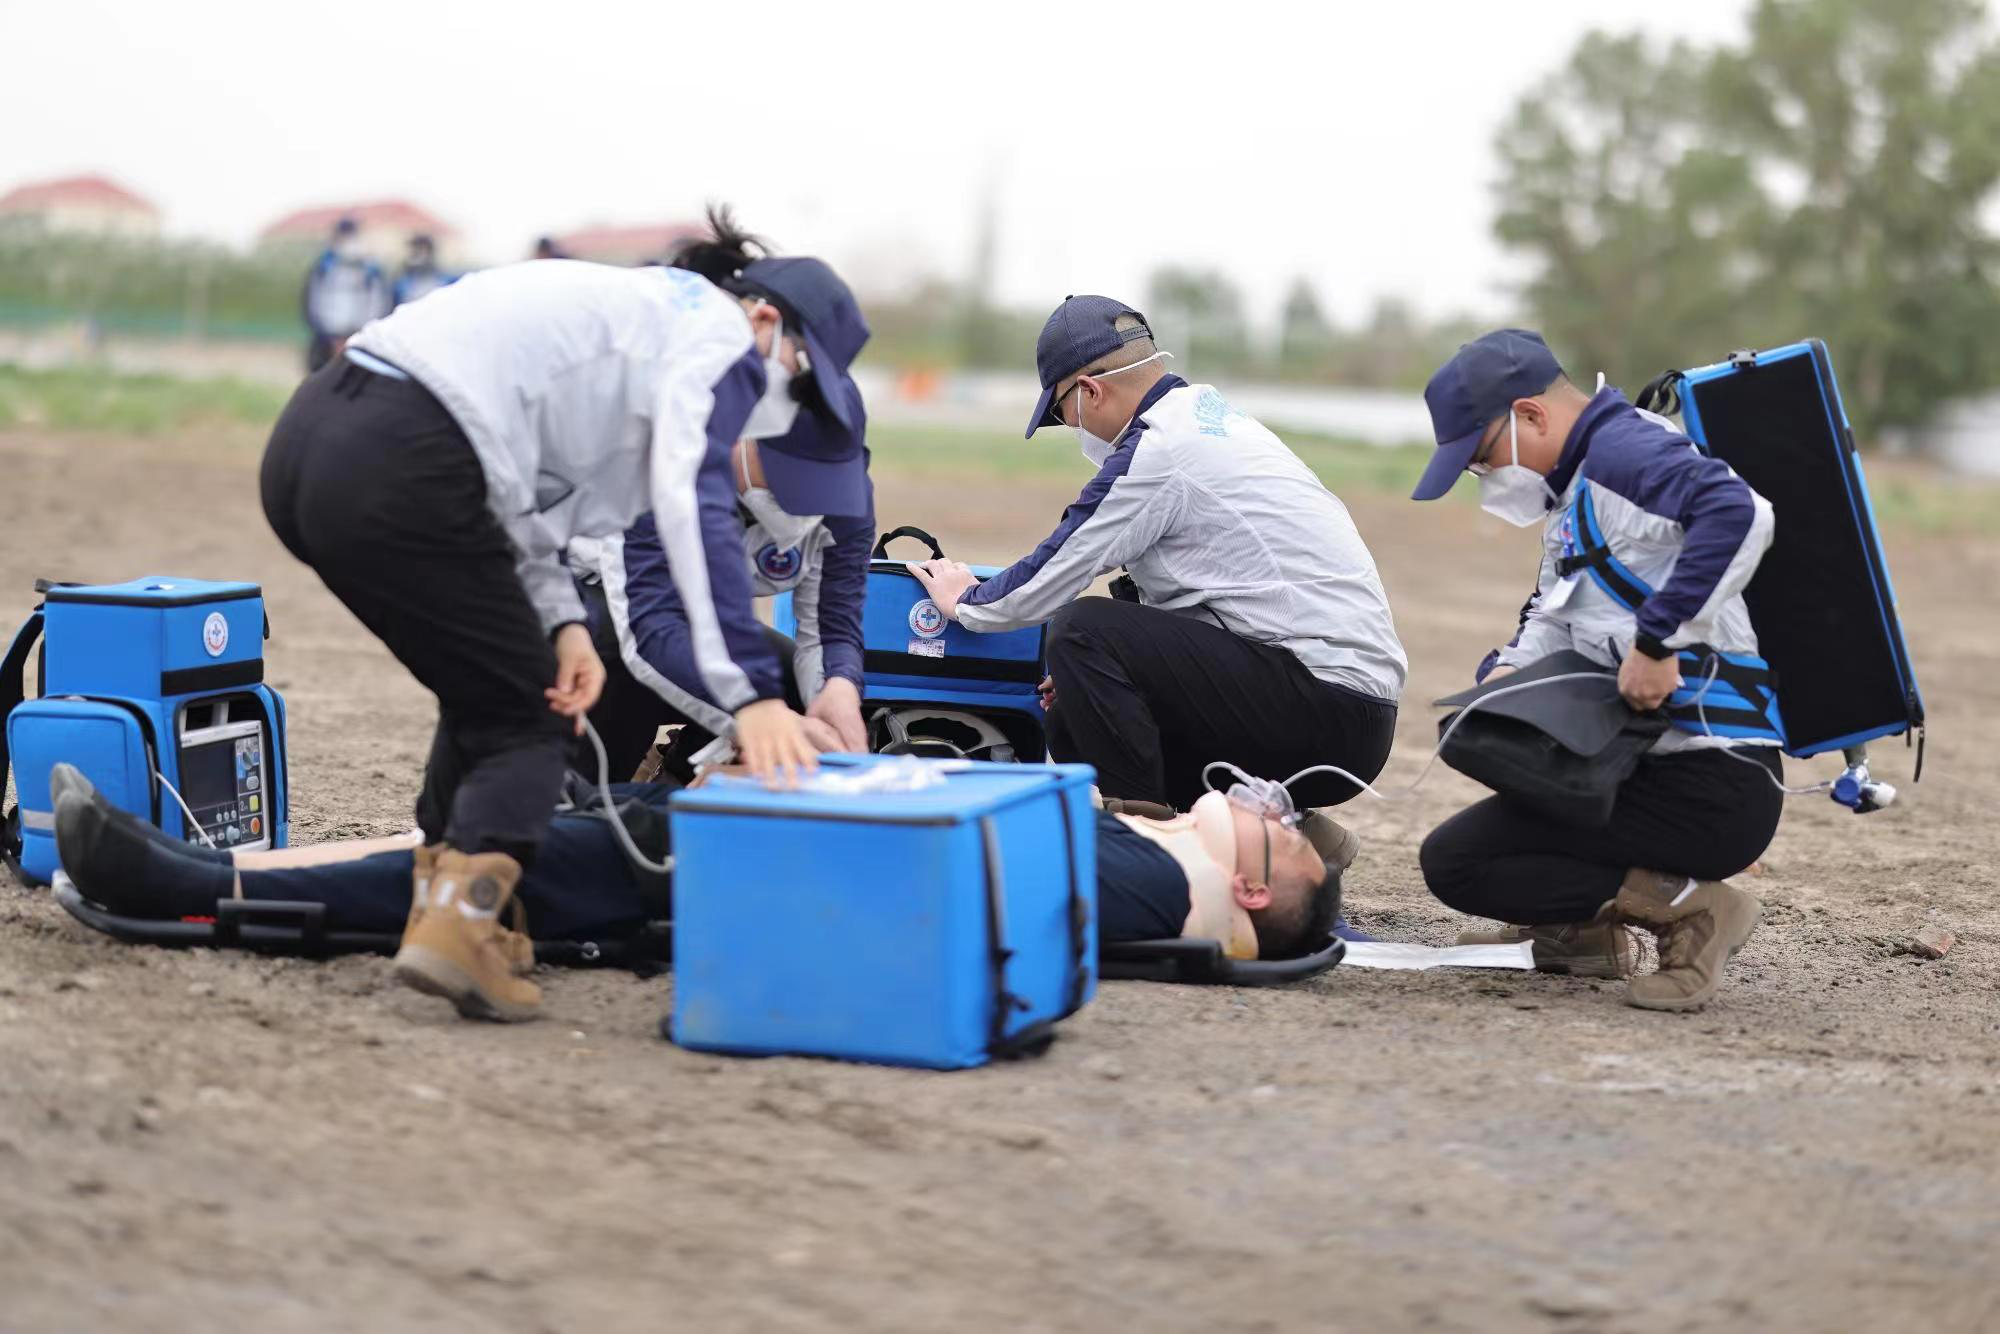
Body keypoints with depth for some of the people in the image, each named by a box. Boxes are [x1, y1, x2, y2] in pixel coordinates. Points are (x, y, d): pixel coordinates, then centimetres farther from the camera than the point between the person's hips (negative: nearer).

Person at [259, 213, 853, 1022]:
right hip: (398, 473, -9)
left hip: (305, 440, 9)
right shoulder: (722, 336, 4)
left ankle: (445, 885, 23)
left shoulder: (634, 313, 30)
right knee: (528, 720, 4)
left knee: (486, 696, 25)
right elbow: (694, 501, -14)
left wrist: (561, 621, 7)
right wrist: (749, 693, -22)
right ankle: (455, 924, -15)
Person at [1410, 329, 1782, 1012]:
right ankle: (1583, 929, 17)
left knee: (1452, 860, -9)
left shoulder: (1622, 449, -14)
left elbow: (1739, 513, -32)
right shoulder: (1577, 488, 18)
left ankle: (1686, 905, -10)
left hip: (1710, 787, -11)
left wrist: (1656, 640, -32)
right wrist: (1507, 672, 3)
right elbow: (1552, 618, 24)